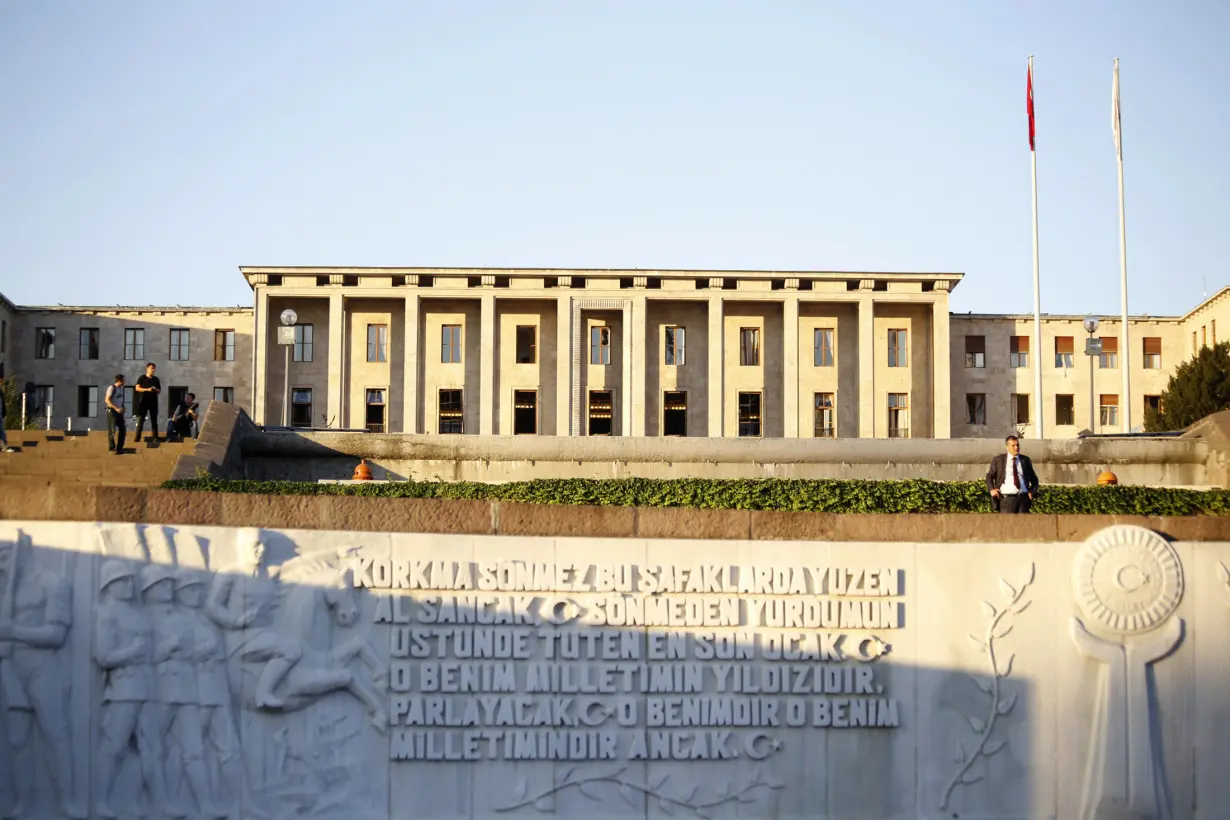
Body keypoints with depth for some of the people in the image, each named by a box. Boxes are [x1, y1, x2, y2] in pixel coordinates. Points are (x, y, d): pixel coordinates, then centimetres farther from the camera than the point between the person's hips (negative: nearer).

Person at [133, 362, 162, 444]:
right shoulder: (142, 378, 2)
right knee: (140, 419, -5)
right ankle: (137, 438, -4)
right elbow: (137, 388, -7)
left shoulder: (156, 379, 12)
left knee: (154, 420, 2)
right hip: (143, 401, -3)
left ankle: (155, 438, 4)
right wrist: (147, 389, -20)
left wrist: (156, 390, -9)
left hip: (153, 402, 3)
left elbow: (160, 390, 14)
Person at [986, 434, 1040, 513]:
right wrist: (992, 489, -7)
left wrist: (1032, 492, 5)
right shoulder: (998, 460, 9)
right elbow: (989, 476, 11)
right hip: (1006, 499, -2)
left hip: (1023, 498, 2)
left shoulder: (1025, 460, 15)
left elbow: (1034, 479, 22)